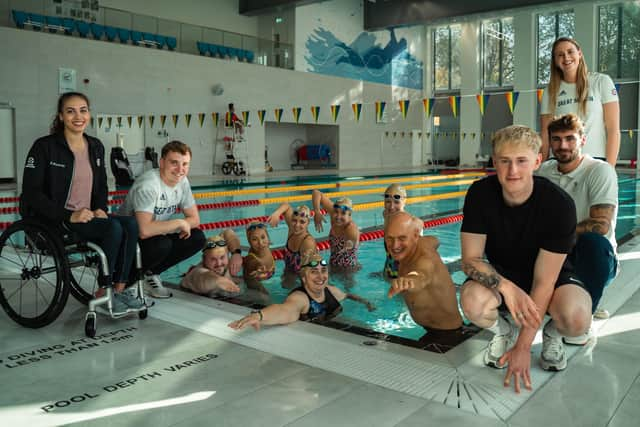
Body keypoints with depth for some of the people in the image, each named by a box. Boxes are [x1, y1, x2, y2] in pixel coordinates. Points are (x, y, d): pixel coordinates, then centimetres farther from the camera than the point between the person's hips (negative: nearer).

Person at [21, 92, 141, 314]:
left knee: (130, 224, -21)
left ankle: (120, 289, -14)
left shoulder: (96, 147, 10)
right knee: (113, 228, -28)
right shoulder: (44, 146, -7)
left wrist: (101, 209, -1)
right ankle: (103, 295, -15)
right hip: (54, 221, -6)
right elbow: (31, 193, -11)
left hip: (88, 216, 6)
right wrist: (70, 216, -20)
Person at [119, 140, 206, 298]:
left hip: (157, 236, 8)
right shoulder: (148, 185, -28)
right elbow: (145, 230, -39)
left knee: (197, 238, -8)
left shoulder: (182, 182, -4)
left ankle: (150, 274, 5)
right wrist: (179, 223, -26)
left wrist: (185, 225, -21)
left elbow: (194, 219, 3)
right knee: (162, 244, -35)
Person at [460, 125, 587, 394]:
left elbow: (544, 281, -25)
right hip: (500, 274, 1)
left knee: (577, 320, -35)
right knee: (472, 302, -34)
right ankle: (503, 331, 4)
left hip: (553, 275, -1)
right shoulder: (480, 194, -20)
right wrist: (506, 287, -39)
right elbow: (470, 260, -18)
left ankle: (552, 334, 6)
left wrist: (523, 347, -24)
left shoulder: (559, 205, -26)